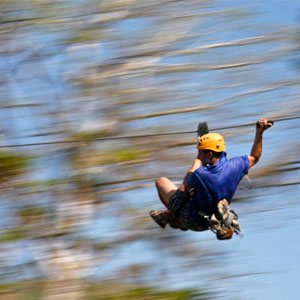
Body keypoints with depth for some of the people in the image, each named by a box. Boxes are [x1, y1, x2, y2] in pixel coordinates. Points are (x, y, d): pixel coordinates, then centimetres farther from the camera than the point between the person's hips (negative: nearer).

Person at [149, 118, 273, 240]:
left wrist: (198, 158, 0)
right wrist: (260, 132, -4)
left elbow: (187, 181, -10)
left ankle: (170, 215, 25)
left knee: (161, 181, 13)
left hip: (190, 220, -6)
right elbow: (254, 157, -1)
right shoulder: (233, 166, -22)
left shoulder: (199, 175, -36)